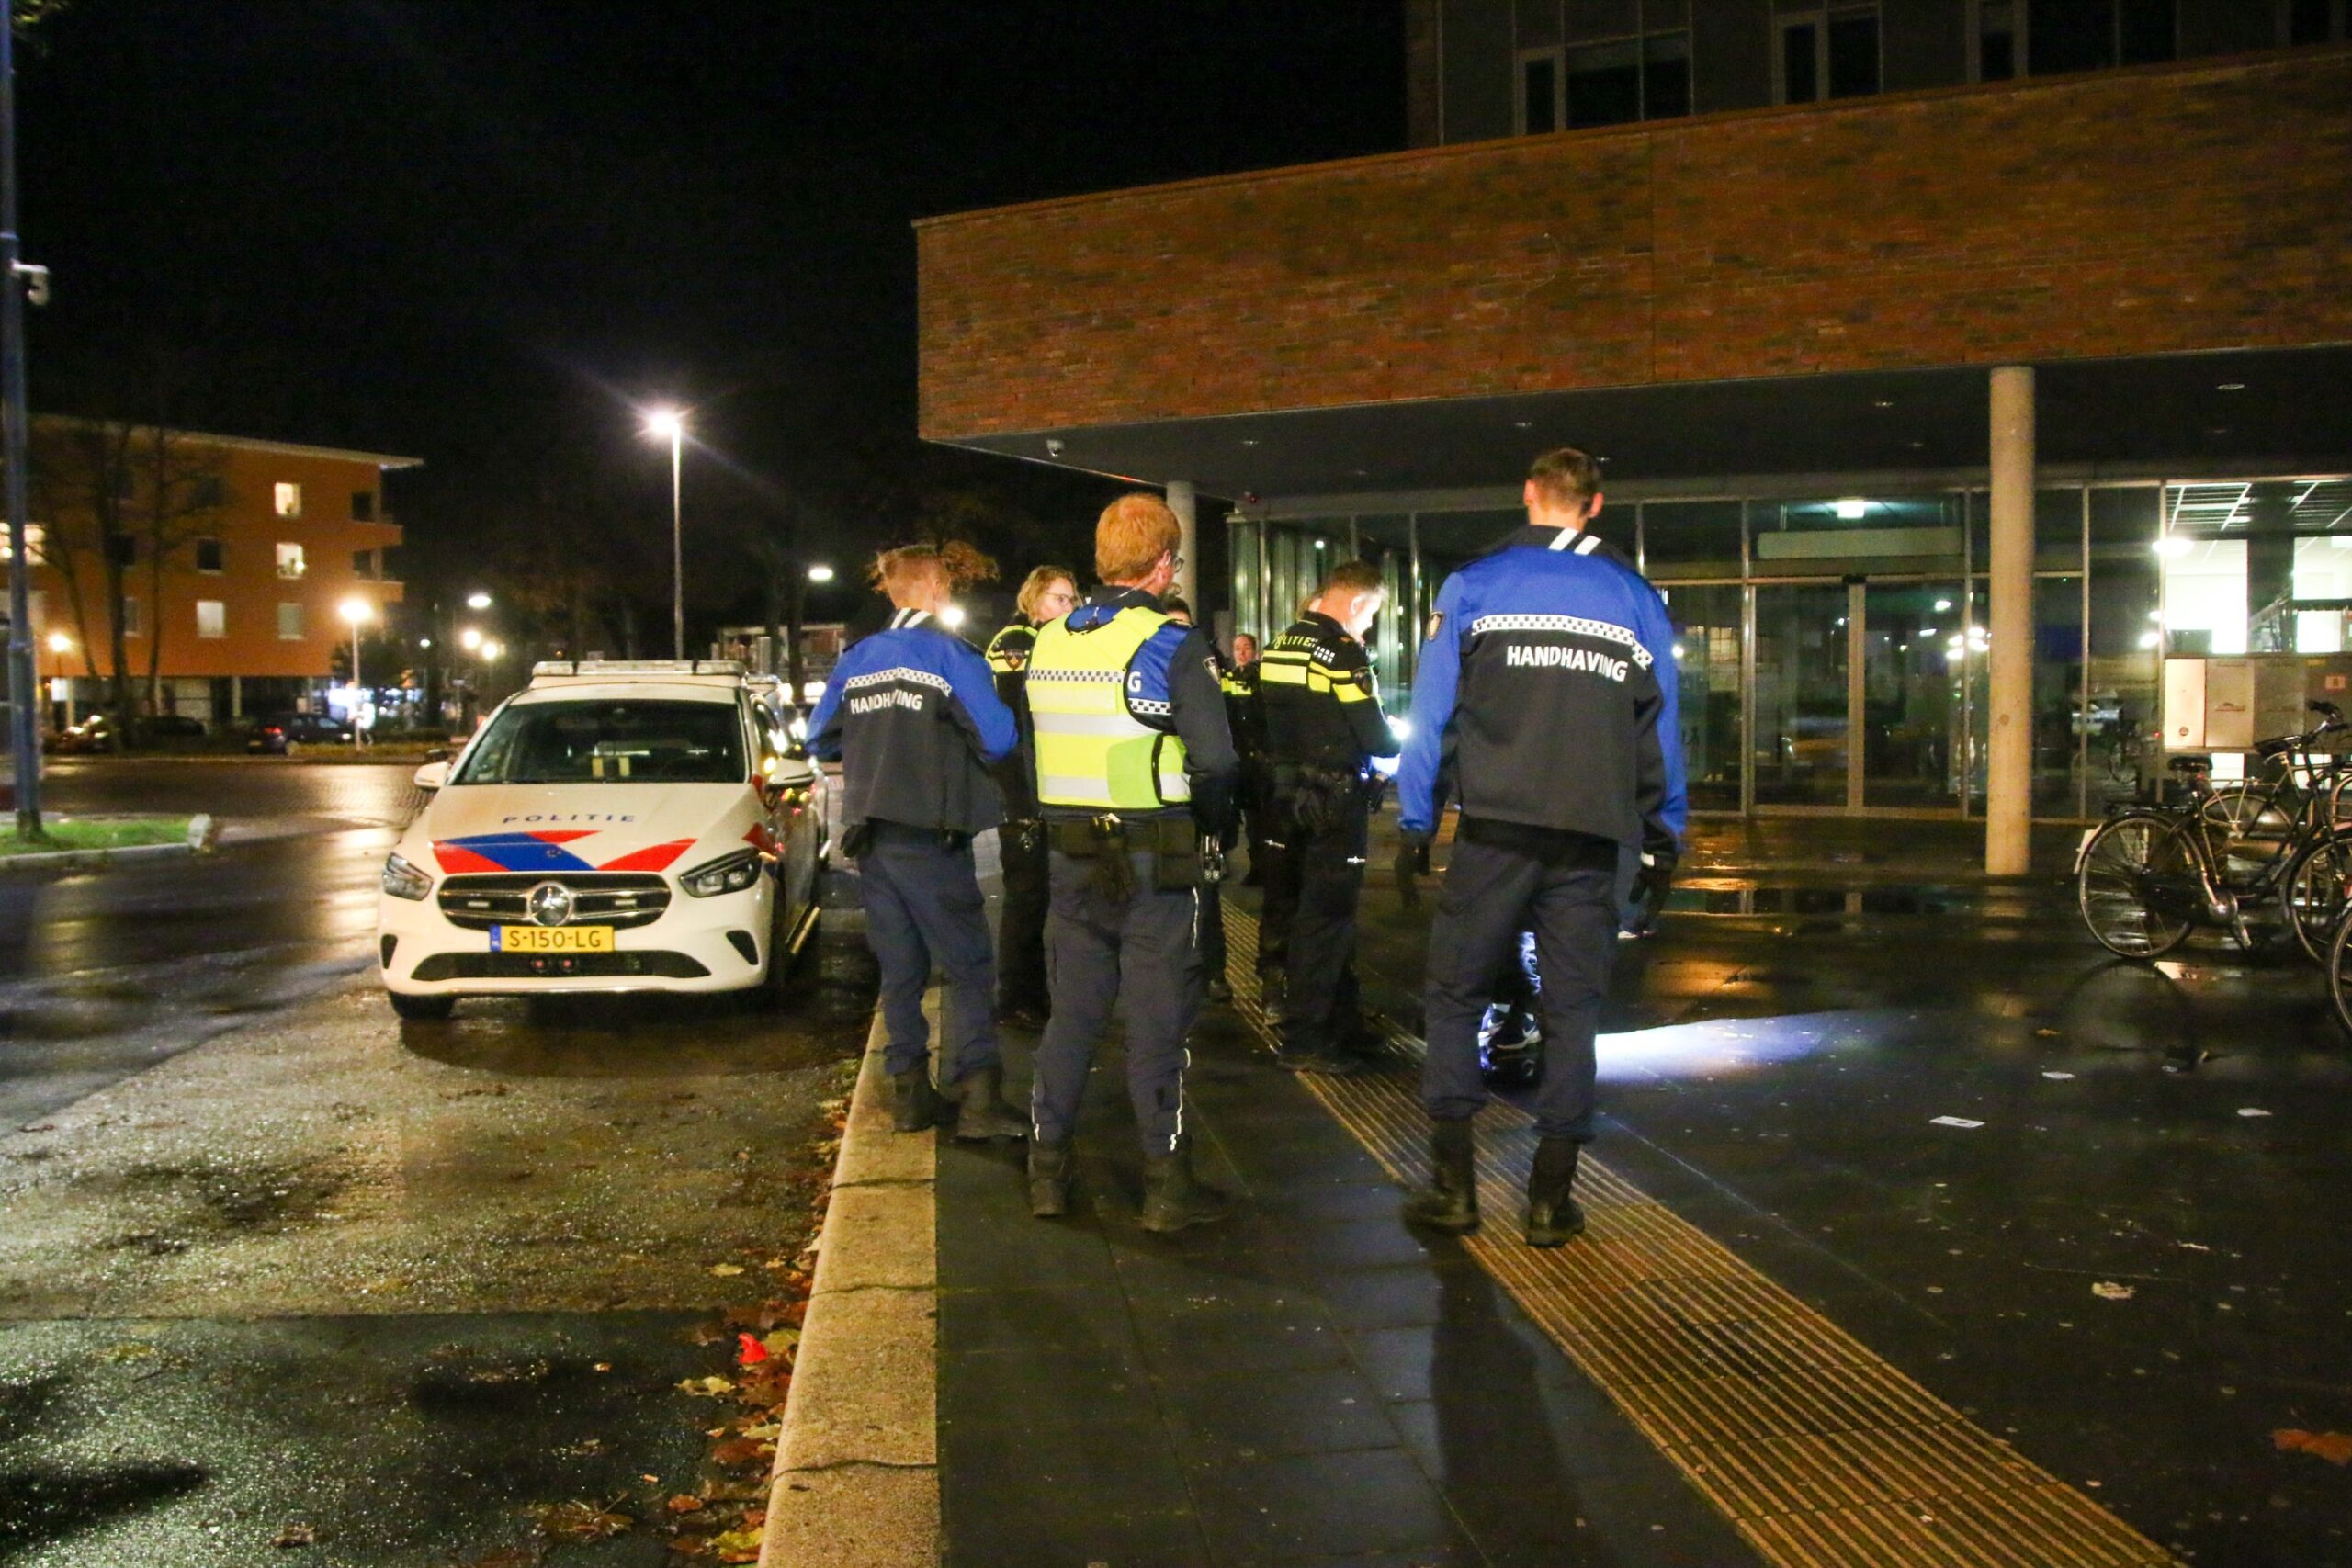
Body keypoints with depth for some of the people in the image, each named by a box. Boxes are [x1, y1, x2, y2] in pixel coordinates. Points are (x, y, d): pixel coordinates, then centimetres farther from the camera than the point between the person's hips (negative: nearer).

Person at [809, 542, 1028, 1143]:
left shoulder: (857, 658, 9)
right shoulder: (950, 653, -8)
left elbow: (820, 739, 11)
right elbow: (999, 739, -14)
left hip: (870, 833, 6)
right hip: (928, 836, -6)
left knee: (900, 967, 13)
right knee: (968, 966, -2)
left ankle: (909, 1092, 16)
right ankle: (977, 1097, -7)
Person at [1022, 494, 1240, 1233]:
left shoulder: (1048, 641, 6)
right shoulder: (1171, 645, -12)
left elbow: (1037, 745, 8)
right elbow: (1215, 760, -17)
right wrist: (1209, 819, 1)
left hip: (1071, 858, 5)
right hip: (1155, 861, -5)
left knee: (1071, 1013, 15)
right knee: (1157, 1022, 3)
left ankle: (1048, 1172, 21)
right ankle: (1167, 1184, 11)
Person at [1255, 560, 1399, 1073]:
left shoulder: (1278, 647, 9)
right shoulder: (1342, 652, -15)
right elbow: (1376, 739, -16)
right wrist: (1398, 739, 5)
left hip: (1288, 795, 8)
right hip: (1333, 801, -8)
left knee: (1317, 913, 17)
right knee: (1325, 920, -3)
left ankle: (1340, 1021, 30)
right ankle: (1304, 1042, 0)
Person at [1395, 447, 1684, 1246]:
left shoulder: (1474, 583, 4)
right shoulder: (1635, 597, 10)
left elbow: (1431, 714, 0)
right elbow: (1661, 730, 12)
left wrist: (1415, 824, 4)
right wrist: (1664, 842, 18)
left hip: (1495, 830, -2)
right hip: (1591, 839, 2)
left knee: (1455, 997, 8)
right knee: (1572, 1009, 8)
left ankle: (1453, 1184, 7)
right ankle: (1551, 1199, 11)